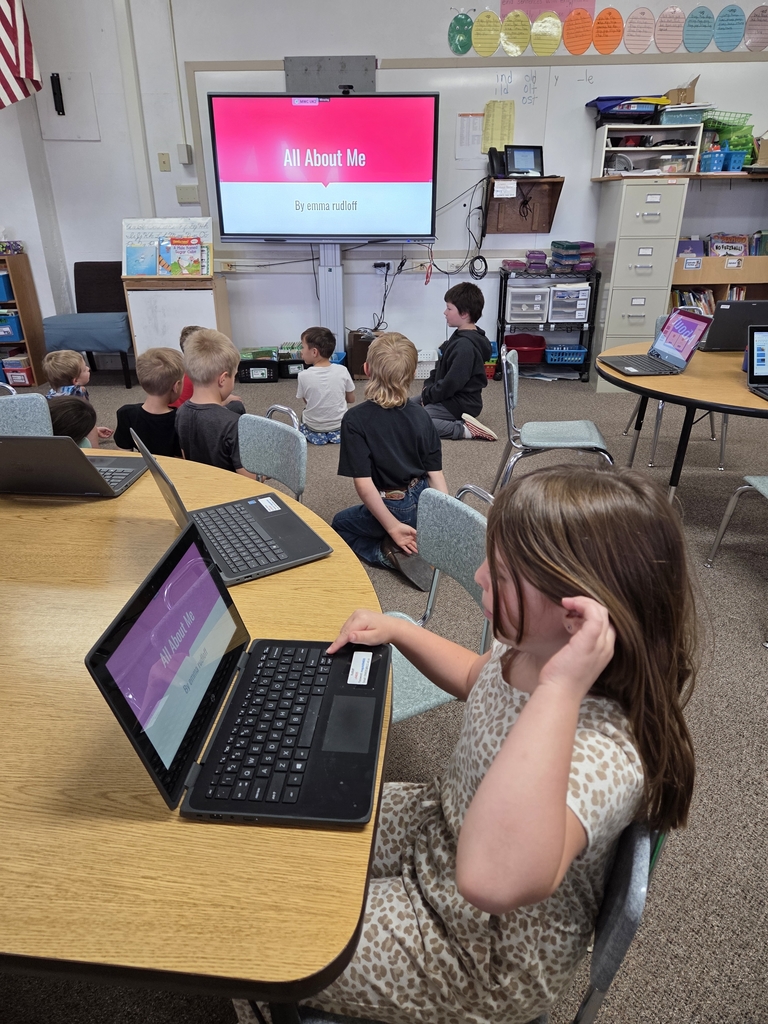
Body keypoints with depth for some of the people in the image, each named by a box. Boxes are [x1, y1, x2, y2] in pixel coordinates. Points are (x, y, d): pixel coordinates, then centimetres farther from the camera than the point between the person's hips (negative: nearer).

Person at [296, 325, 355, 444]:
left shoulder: (303, 376, -19)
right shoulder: (342, 371, -15)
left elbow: (306, 401, -3)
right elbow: (351, 399, -1)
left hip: (313, 431, 0)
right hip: (339, 430, 1)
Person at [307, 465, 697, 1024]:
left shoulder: (604, 749, -39)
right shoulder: (526, 653, -15)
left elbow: (493, 881, -56)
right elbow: (476, 676, 10)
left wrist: (559, 691, -55)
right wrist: (397, 630, -2)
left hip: (482, 955, -6)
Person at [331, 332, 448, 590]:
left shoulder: (355, 420, -16)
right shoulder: (421, 417, -3)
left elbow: (363, 483, -21)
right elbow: (435, 474, -5)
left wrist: (393, 526, -16)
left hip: (393, 510, -5)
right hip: (424, 506, 5)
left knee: (340, 524, 27)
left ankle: (389, 553, 1)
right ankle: (406, 547, 7)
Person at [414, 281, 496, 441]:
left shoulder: (465, 345, -24)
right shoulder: (460, 336, 8)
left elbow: (452, 383, -25)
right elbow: (441, 366, 17)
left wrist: (427, 395, -12)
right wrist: (428, 387, 3)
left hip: (461, 403, -11)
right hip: (449, 396, 11)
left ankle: (462, 429, -18)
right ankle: (457, 422, 8)